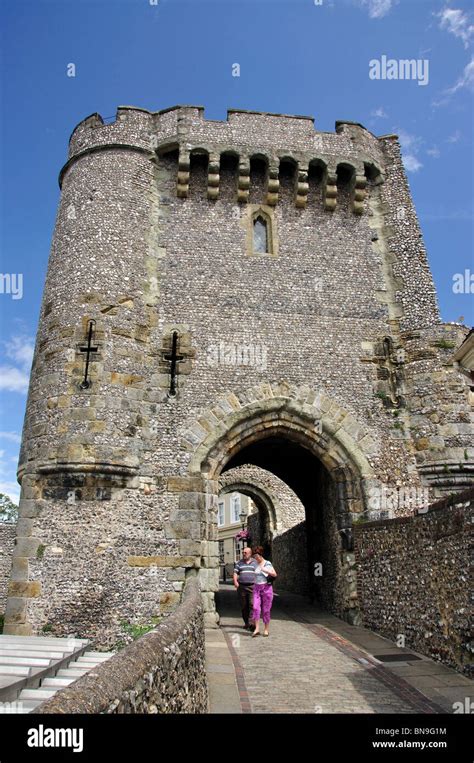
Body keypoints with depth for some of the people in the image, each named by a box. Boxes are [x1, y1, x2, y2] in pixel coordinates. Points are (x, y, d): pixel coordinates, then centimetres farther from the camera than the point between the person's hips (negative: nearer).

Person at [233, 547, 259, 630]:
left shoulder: (255, 562, 10)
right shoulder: (239, 562, 13)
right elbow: (235, 572, 7)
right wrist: (235, 581, -9)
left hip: (253, 586, -2)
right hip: (241, 586, 2)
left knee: (252, 604, -14)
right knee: (244, 606, 7)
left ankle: (251, 623, -16)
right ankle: (246, 623, 18)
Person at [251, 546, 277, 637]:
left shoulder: (267, 563, -4)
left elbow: (274, 574, -8)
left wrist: (265, 570, -17)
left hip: (266, 587, -3)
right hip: (256, 588, 3)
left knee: (266, 609, 2)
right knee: (256, 608, -11)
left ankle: (266, 629, 14)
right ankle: (257, 629, -9)